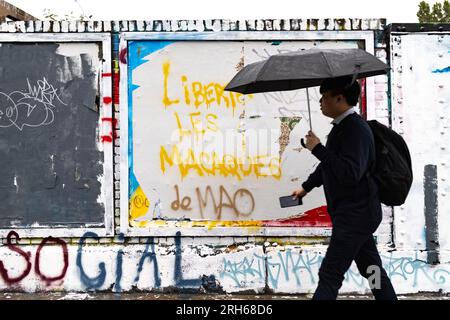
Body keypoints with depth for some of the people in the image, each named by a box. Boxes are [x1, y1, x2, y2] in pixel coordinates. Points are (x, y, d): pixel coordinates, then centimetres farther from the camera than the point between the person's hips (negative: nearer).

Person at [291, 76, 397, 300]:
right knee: (372, 270, 18)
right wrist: (306, 187, 36)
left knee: (330, 275, -8)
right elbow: (330, 164, 26)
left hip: (355, 215, -10)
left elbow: (350, 173, -31)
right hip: (353, 213, 10)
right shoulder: (341, 127, 11)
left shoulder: (356, 129, -20)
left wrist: (318, 149, -24)